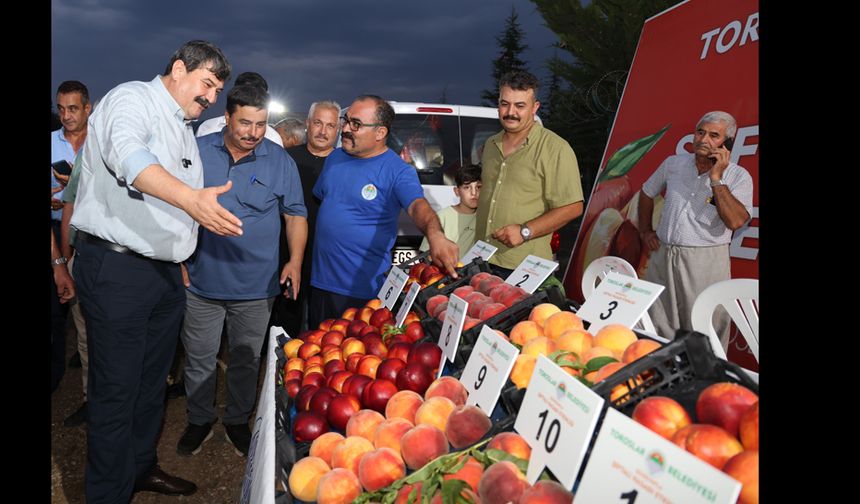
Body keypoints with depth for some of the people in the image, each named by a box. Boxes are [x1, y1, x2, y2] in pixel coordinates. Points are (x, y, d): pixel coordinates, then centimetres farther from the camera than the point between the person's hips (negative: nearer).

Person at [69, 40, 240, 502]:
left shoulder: (183, 128, 18)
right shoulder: (132, 100, -9)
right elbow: (129, 156, -32)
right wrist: (189, 198, -47)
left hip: (164, 271, 9)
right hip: (117, 268, -8)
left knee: (152, 380, 18)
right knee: (116, 390, 0)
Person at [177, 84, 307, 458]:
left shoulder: (279, 161, -2)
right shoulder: (198, 151, -2)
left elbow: (296, 215, 4)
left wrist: (295, 261, -8)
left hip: (256, 286, 0)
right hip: (201, 281, 1)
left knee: (246, 360, 14)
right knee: (199, 358, 12)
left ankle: (237, 421, 34)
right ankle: (199, 421, 33)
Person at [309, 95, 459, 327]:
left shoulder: (398, 171, -12)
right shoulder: (334, 157, 7)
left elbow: (418, 206, -29)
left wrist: (435, 235, -52)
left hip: (364, 291, -6)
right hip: (320, 281, 6)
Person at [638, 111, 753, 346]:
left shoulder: (738, 176, -4)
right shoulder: (673, 163, 6)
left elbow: (735, 221, -19)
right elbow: (646, 193, 22)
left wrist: (716, 178, -18)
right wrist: (645, 231, 15)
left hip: (706, 263, -3)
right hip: (663, 256, 4)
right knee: (654, 331, 11)